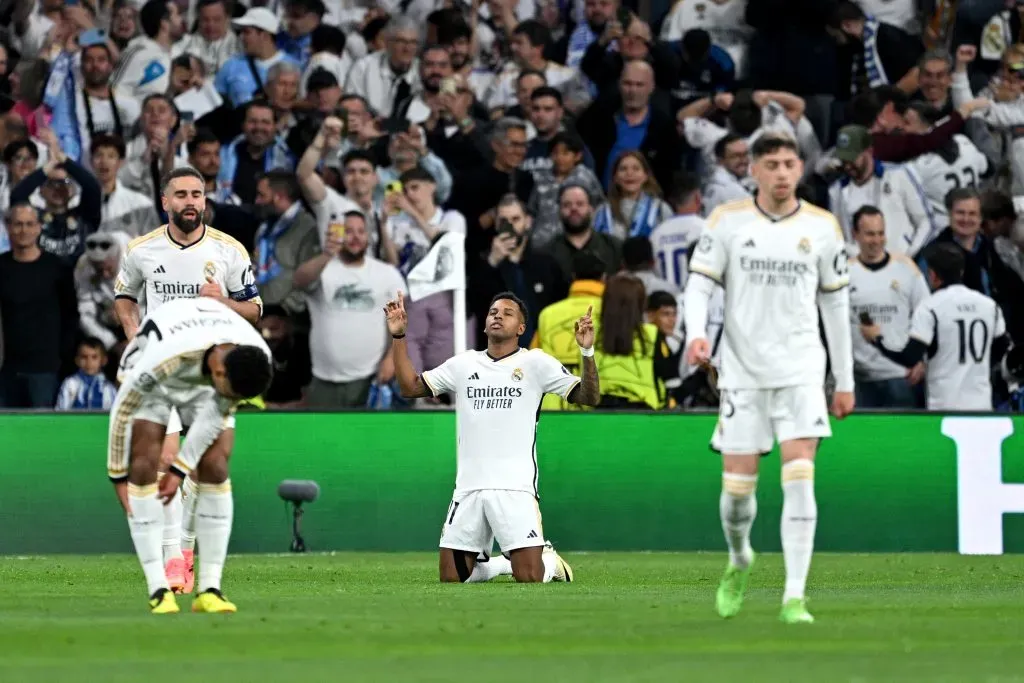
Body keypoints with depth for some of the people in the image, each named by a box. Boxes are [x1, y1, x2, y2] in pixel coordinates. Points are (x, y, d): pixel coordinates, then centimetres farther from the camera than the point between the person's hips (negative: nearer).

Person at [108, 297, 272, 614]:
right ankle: (158, 590, -15)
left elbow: (218, 414, -15)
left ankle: (209, 589, -8)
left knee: (215, 466, -12)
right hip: (149, 378, -3)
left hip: (202, 380, 3)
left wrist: (180, 470, -14)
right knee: (145, 465, -18)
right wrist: (118, 475, -18)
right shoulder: (165, 356, -44)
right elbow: (123, 409, -28)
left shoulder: (259, 359, -30)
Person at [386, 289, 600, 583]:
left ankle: (551, 561, 21)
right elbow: (411, 387, 15)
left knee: (529, 577, -13)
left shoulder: (535, 362, 2)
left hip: (515, 488, -4)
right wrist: (398, 336, 8)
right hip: (468, 488, 4)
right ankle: (493, 566, 30)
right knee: (451, 578, 1)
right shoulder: (463, 364, 13)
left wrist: (587, 352, -18)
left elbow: (589, 397, -3)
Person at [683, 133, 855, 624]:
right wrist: (696, 334, -22)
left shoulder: (822, 227, 4)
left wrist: (844, 380, 11)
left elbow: (835, 302, 11)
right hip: (742, 370, 0)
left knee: (799, 479, -14)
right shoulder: (727, 221, 0)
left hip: (800, 369, 0)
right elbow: (699, 284, -1)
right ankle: (739, 560, 34)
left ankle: (794, 597, -12)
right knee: (737, 486, 2)